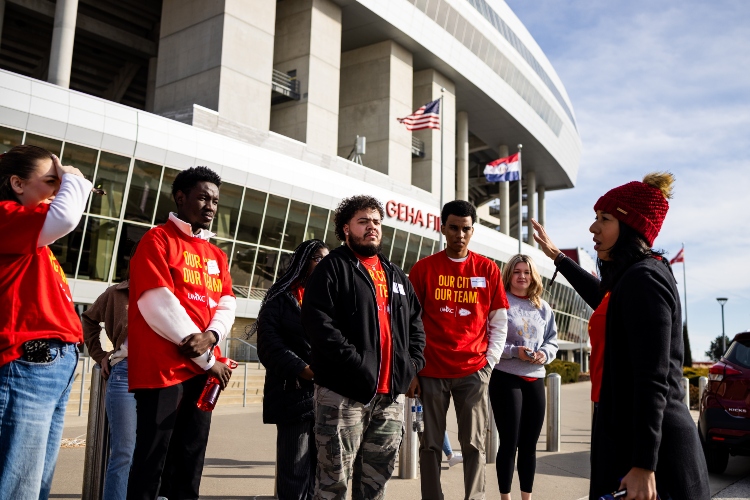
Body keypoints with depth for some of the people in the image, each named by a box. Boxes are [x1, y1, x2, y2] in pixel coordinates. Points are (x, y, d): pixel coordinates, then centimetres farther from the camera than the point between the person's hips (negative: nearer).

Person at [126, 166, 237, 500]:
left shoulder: (216, 255, 17)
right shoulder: (157, 240, -3)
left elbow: (227, 303, 9)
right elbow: (158, 303, -13)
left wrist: (210, 336, -15)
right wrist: (208, 360, -11)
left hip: (202, 369, 7)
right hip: (162, 368, -6)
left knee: (190, 459, 11)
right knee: (152, 460, -2)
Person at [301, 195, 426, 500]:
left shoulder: (395, 275, 20)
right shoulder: (333, 268, -2)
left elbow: (415, 321, 25)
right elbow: (318, 321, -14)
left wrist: (414, 361, 8)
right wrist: (356, 363, -20)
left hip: (391, 393, 7)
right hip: (344, 392, -6)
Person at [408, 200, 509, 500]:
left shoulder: (488, 269, 5)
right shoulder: (423, 268, 2)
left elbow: (499, 324, 9)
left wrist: (489, 363, -1)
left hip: (473, 371, 1)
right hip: (431, 371, 0)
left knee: (473, 443, 5)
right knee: (430, 444, 6)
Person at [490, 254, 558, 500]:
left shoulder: (543, 307, 12)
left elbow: (552, 341, 14)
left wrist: (544, 354, -7)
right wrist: (514, 351, -20)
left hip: (535, 380, 5)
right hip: (505, 378, -5)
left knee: (529, 444, 12)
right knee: (509, 442, 1)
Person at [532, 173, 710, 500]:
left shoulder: (643, 280, -17)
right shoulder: (636, 277, 13)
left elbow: (653, 381, -22)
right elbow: (604, 299, 37)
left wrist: (643, 465, -24)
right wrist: (557, 257, 45)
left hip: (647, 444, -10)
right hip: (631, 435, 10)